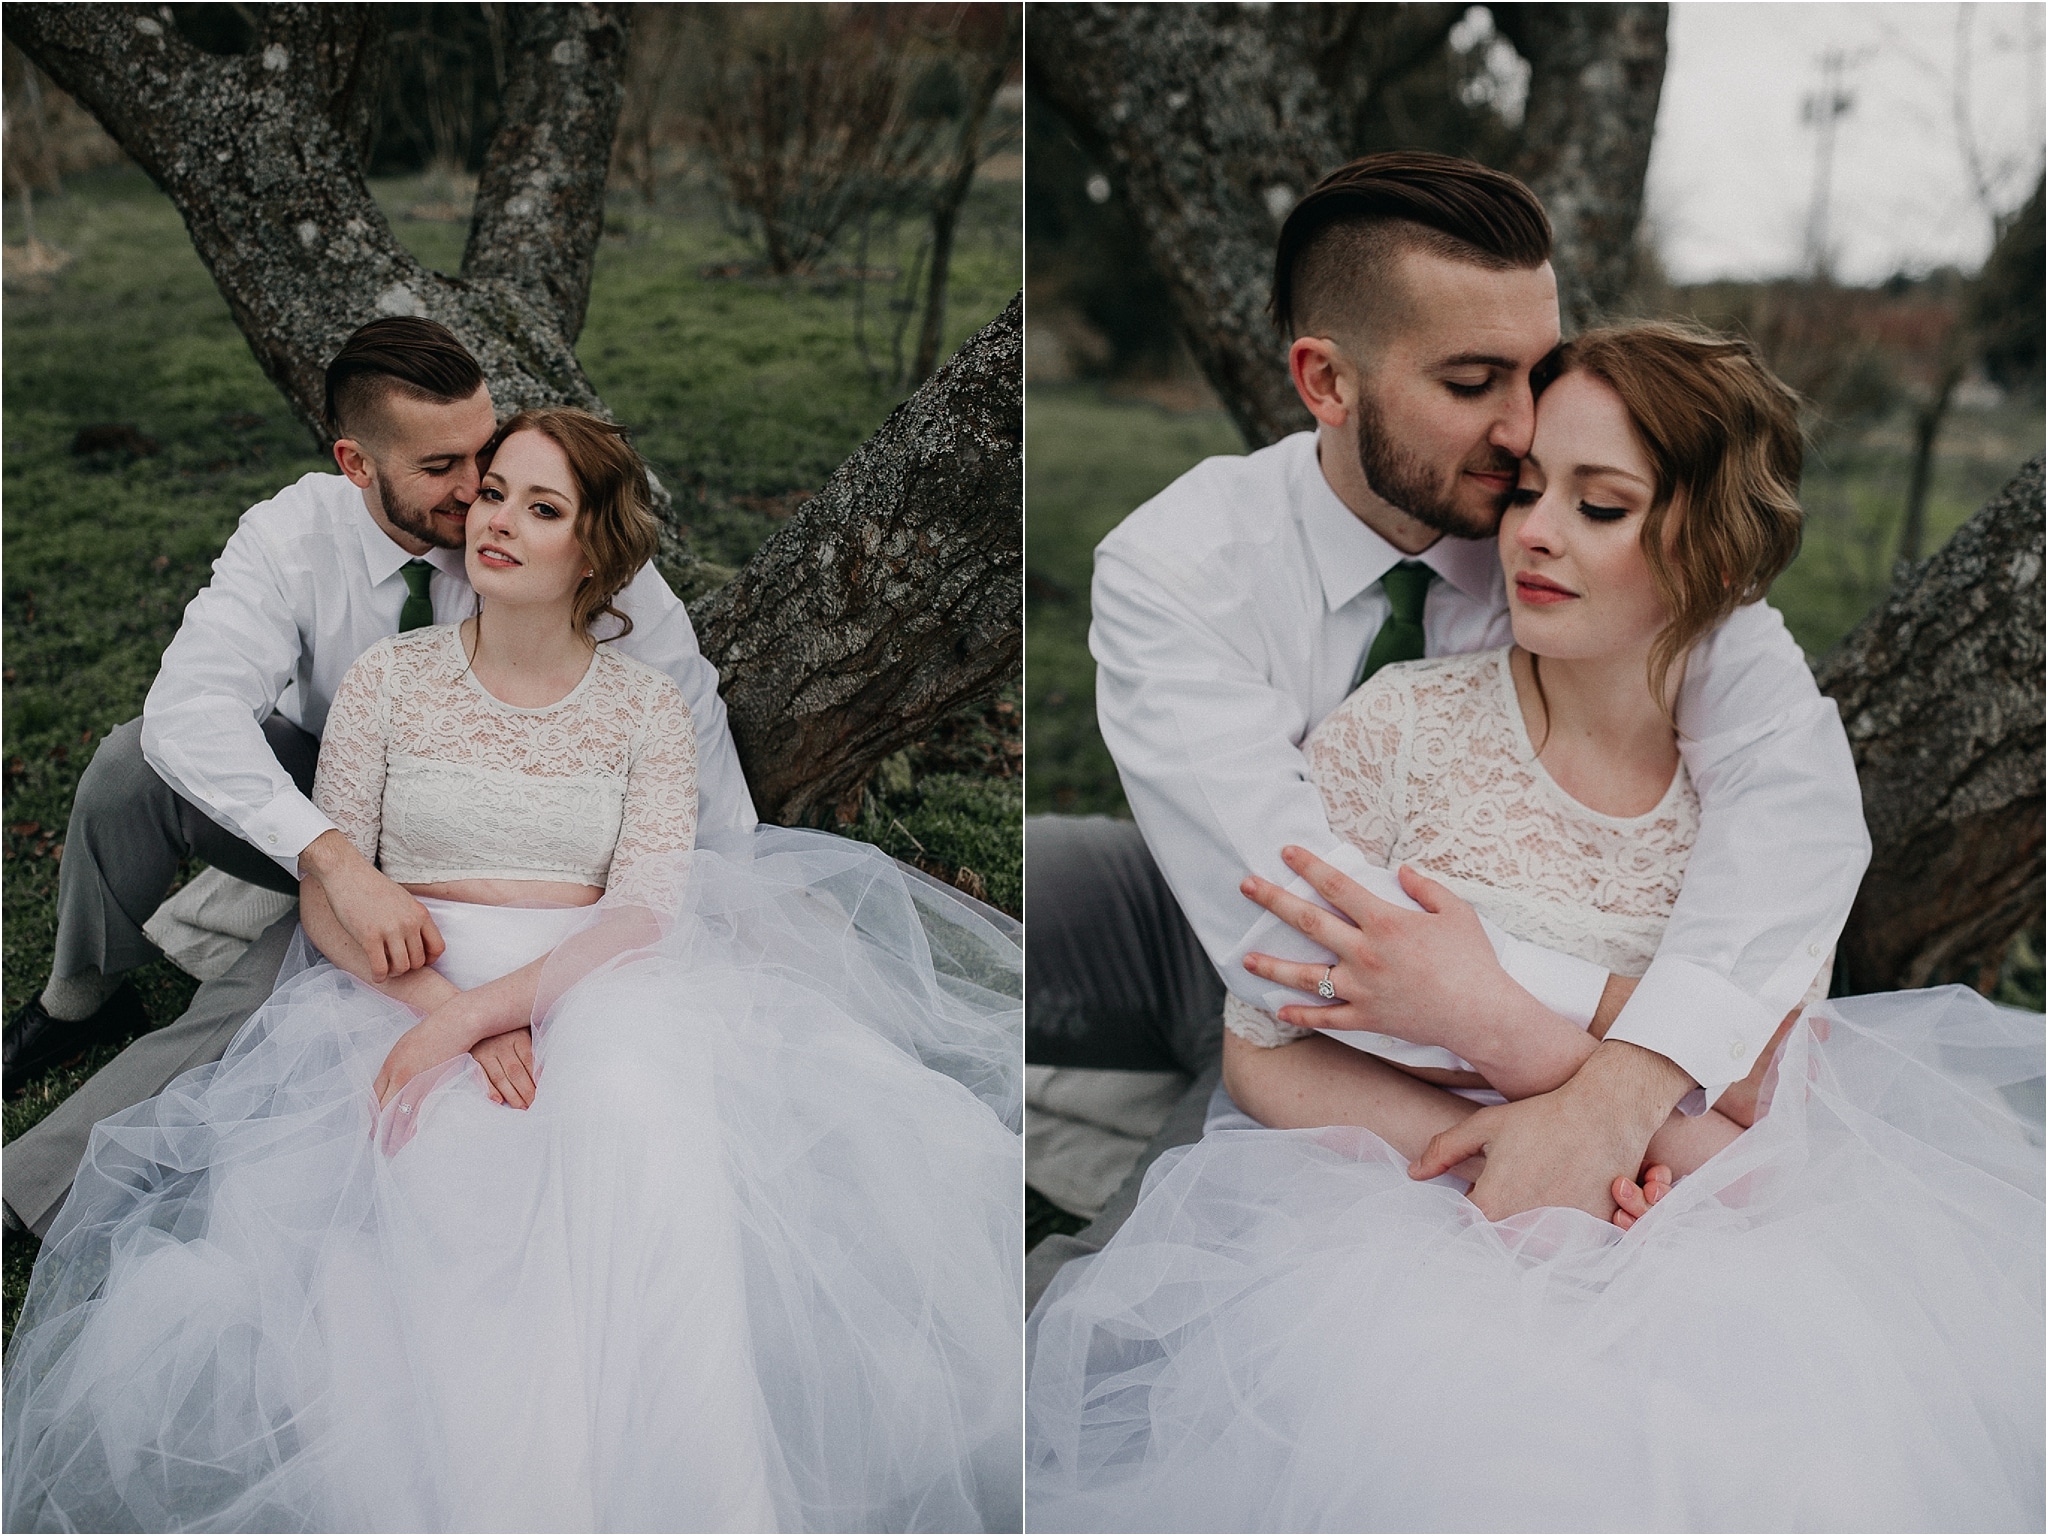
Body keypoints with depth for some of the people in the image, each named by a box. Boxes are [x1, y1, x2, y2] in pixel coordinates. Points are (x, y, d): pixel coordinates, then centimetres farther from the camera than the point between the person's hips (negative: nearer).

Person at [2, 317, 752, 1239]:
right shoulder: (290, 535, -23)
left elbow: (684, 694, -13)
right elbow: (188, 709, -38)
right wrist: (336, 861, -53)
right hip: (312, 804, 2)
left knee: (264, 1006, -27)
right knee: (133, 764, -24)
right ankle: (79, 1000, 3)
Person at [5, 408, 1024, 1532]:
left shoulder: (649, 708, 7)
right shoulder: (391, 677, 9)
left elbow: (646, 912, -5)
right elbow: (325, 895, 4)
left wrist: (481, 1009, -21)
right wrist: (449, 1008, -15)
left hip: (597, 995, -1)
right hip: (404, 992, 1)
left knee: (638, 1111, -37)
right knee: (469, 1175, -34)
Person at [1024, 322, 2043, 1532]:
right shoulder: (1403, 726, -5)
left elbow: (1760, 1144, -7)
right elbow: (1261, 1058, -3)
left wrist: (1495, 1023, -23)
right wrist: (1497, 1151, -18)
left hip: (1694, 1255, 2)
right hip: (1410, 1236, -2)